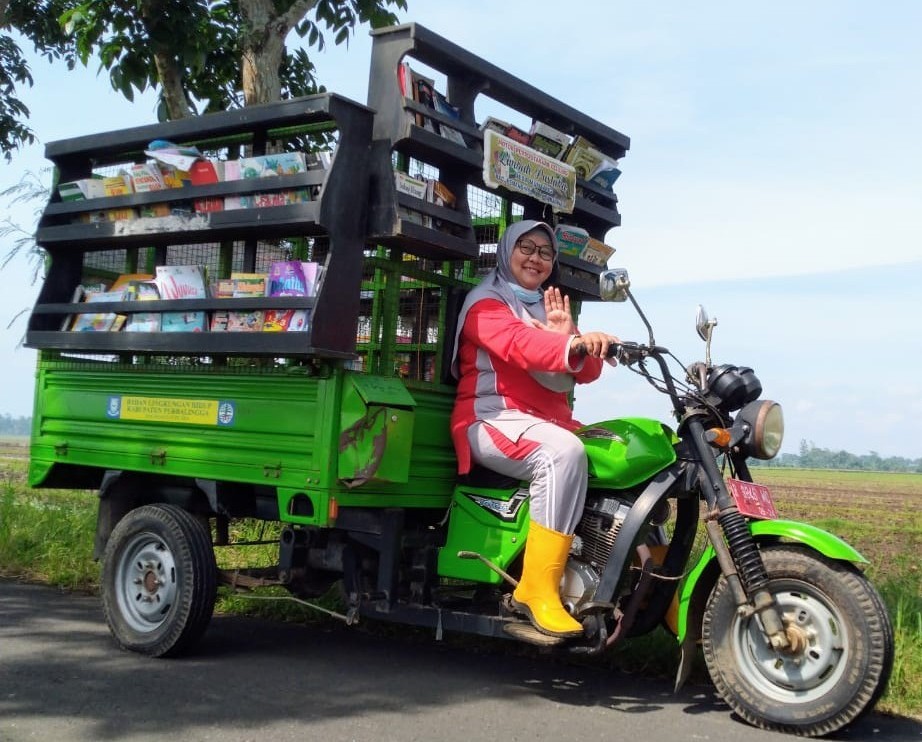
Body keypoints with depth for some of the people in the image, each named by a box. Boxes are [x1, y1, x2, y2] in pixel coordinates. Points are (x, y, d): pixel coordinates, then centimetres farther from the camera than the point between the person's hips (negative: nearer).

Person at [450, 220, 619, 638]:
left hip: (550, 420, 7)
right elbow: (519, 343, -23)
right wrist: (573, 344, -41)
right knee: (564, 453, -36)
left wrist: (567, 336, -9)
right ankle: (538, 589, -35)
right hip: (494, 419, -7)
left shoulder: (553, 306, 24)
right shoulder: (487, 302, 1)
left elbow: (587, 373, 12)